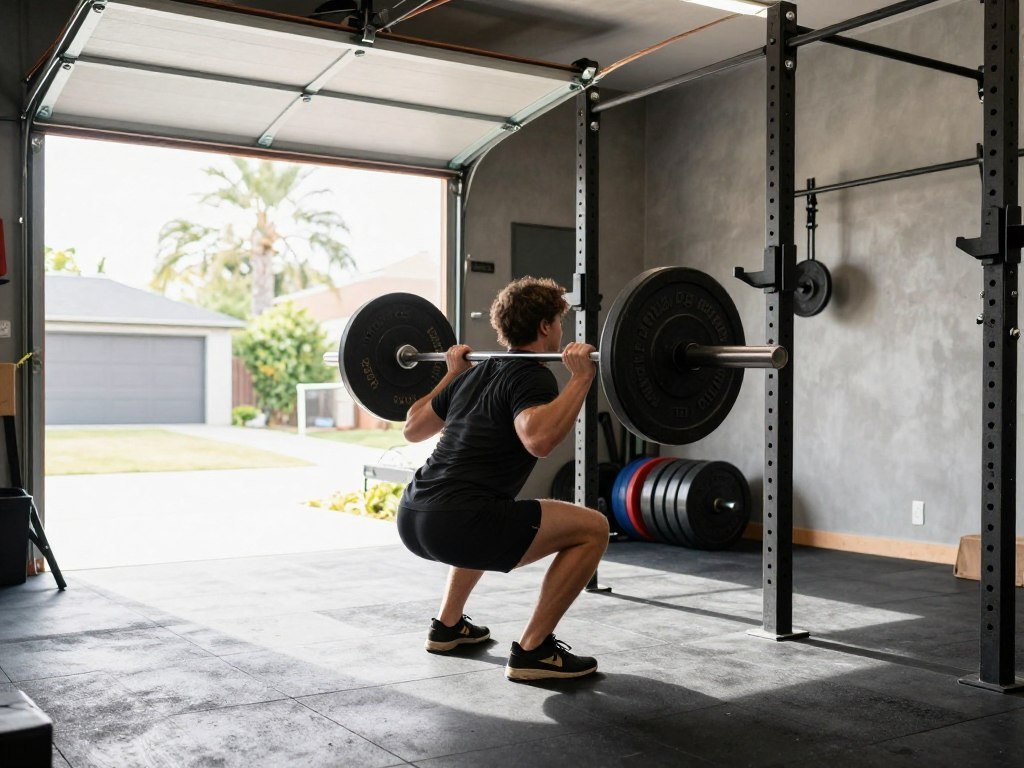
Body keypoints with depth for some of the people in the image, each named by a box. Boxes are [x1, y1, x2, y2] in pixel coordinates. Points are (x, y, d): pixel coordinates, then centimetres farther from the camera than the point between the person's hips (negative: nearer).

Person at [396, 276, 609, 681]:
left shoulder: (476, 373, 20)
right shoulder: (532, 377, -4)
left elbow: (413, 428, 29)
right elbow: (538, 439, -27)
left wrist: (452, 372, 38)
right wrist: (581, 378, -20)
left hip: (411, 519, 9)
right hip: (455, 524, -9)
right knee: (592, 528, -2)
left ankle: (448, 625, 37)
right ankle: (532, 650, 1)